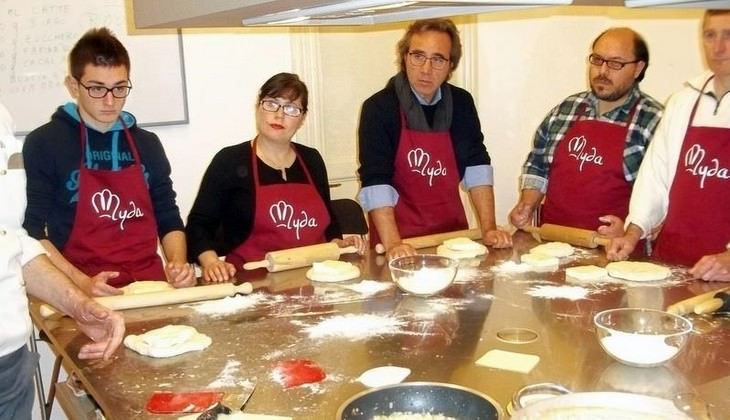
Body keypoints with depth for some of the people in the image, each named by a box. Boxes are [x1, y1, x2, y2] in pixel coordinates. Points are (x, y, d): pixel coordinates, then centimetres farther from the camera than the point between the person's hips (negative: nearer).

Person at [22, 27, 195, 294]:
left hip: (151, 288, 4)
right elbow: (32, 232, -2)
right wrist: (82, 282, -13)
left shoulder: (147, 144, 12)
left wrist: (178, 263, -2)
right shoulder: (44, 144, 0)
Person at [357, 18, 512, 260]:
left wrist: (488, 229, -10)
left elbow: (476, 166, -1)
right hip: (402, 236, -3)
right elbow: (375, 181, -22)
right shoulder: (379, 108, -15)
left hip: (453, 232, 4)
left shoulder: (461, 103, 0)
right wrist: (393, 244, -31)